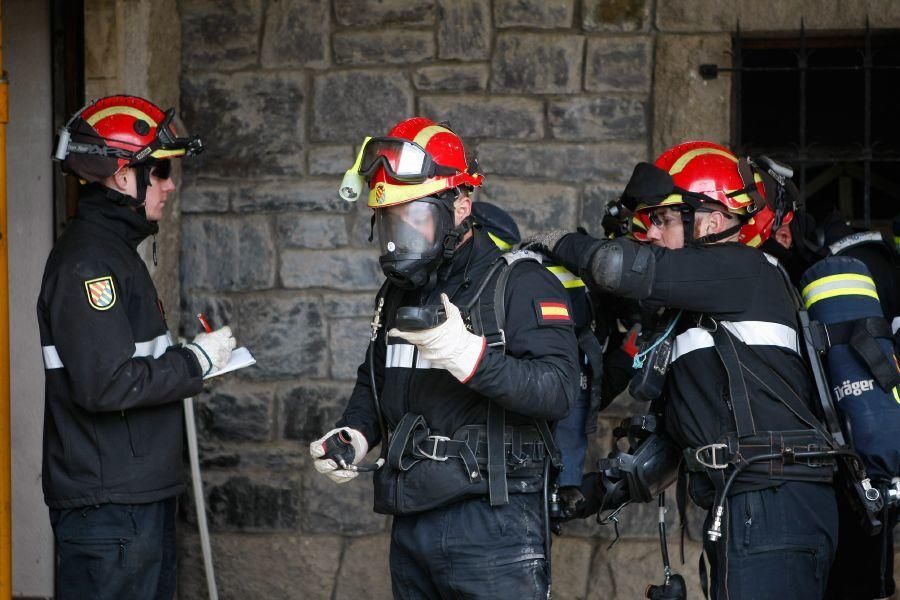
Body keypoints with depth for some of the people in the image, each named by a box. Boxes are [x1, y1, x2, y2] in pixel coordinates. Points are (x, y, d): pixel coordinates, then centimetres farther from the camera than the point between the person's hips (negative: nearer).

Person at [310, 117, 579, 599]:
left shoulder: (519, 284, -7)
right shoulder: (398, 293, 17)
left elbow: (559, 389, -19)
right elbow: (374, 383, 31)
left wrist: (470, 357, -31)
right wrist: (354, 435, 10)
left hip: (492, 527, -7)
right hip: (411, 527, 7)